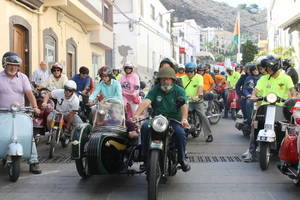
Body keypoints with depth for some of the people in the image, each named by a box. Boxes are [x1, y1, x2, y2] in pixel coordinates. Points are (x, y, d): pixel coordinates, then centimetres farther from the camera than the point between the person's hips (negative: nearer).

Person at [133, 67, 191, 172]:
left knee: (181, 133, -28)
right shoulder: (155, 90, 5)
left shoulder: (179, 90, 2)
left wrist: (184, 119, -35)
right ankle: (145, 155, -14)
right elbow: (146, 102, -12)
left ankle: (182, 159, -5)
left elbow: (184, 105, -14)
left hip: (174, 120, -1)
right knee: (145, 127, -26)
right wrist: (137, 114, -31)